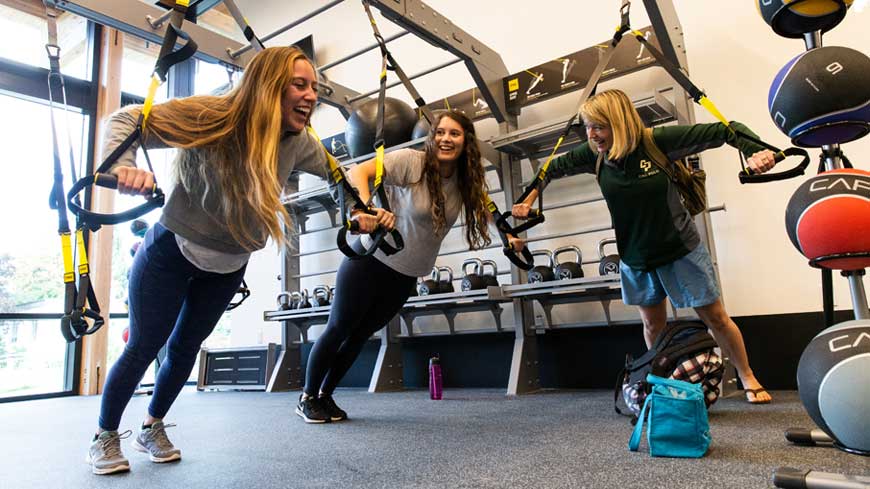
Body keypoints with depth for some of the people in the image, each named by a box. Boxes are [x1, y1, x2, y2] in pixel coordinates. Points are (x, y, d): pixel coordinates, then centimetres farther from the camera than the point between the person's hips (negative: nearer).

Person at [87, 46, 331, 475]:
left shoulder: (298, 141, -13)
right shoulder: (212, 116, -27)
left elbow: (337, 170, 4)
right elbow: (127, 120, -22)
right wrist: (124, 166, -42)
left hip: (229, 264, 4)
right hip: (172, 250, -4)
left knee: (185, 347, 15)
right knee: (143, 347, 5)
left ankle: (152, 428, 39)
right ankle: (105, 436, 30)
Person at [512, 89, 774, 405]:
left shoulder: (658, 142, -22)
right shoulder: (594, 154, -11)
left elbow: (722, 131, -18)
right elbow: (555, 168, 5)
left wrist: (755, 151, -33)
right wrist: (529, 200, 1)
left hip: (679, 250, -3)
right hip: (634, 257, 4)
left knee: (715, 318, 10)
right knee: (652, 324, 16)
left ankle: (748, 379, 33)